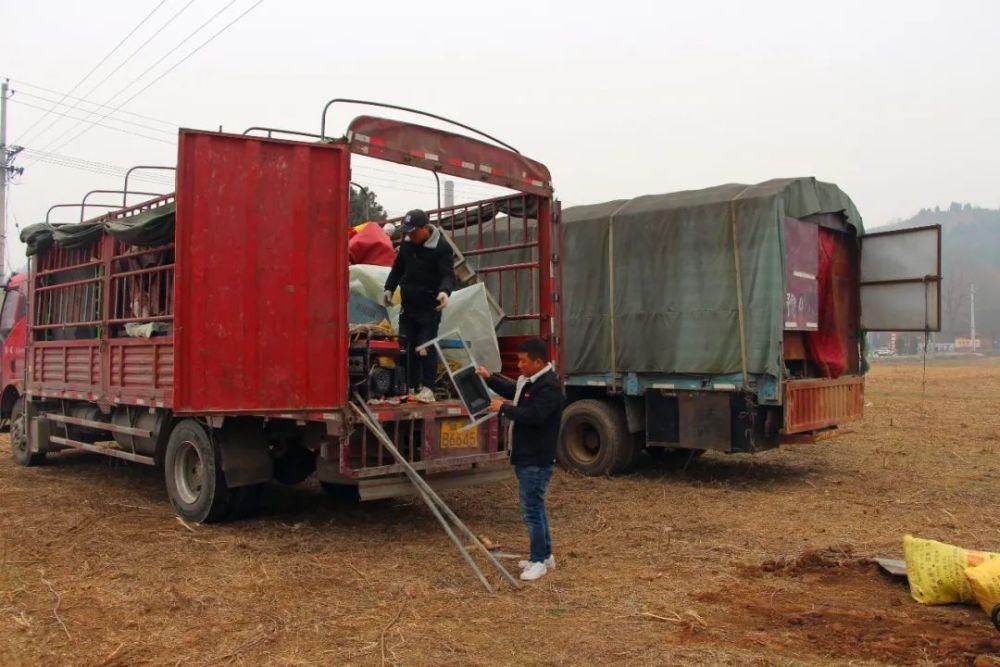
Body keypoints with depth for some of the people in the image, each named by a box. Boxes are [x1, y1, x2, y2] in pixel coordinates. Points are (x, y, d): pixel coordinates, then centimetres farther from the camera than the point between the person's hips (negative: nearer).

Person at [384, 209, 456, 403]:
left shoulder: (442, 247, -12)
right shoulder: (406, 244, 7)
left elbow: (448, 274, -19)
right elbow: (397, 268, 20)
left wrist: (445, 291, -38)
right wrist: (389, 288, 12)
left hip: (429, 308, -6)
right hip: (408, 306, 6)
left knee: (426, 349, -8)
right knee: (410, 348, 9)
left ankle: (428, 389, -3)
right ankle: (411, 387, 17)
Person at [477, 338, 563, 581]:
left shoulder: (549, 387, -20)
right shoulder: (529, 381, 12)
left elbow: (533, 415, -30)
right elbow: (512, 391, 29)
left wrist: (503, 408, -19)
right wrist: (489, 378, 15)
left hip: (537, 460, -11)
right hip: (525, 457, 11)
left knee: (531, 509, -4)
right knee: (535, 506, 18)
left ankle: (539, 561, 7)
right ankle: (545, 555, 30)